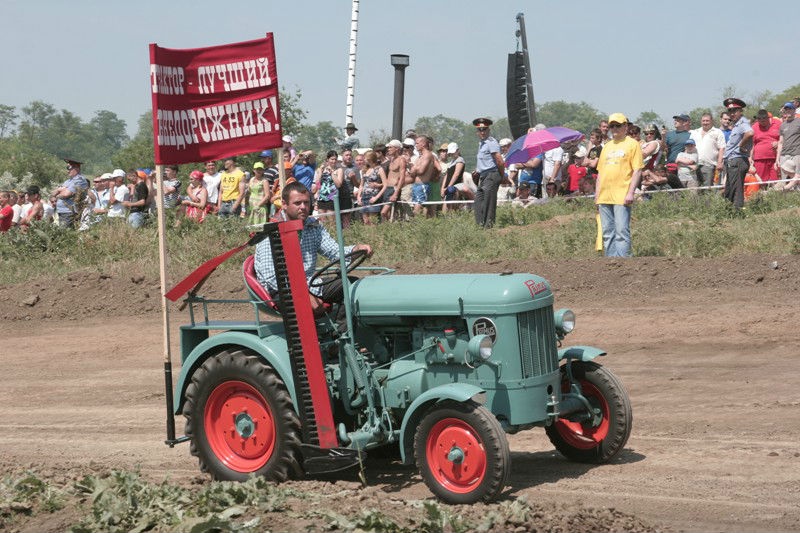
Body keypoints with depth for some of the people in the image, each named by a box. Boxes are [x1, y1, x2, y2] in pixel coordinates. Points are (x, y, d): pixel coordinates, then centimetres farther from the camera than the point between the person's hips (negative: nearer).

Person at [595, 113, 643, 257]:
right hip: (604, 197, 7)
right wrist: (597, 194, 16)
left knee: (622, 232, -11)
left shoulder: (632, 144, 0)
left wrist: (630, 192, -15)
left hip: (621, 196, -7)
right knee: (607, 233, 7)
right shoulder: (607, 146, 21)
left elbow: (637, 170, -6)